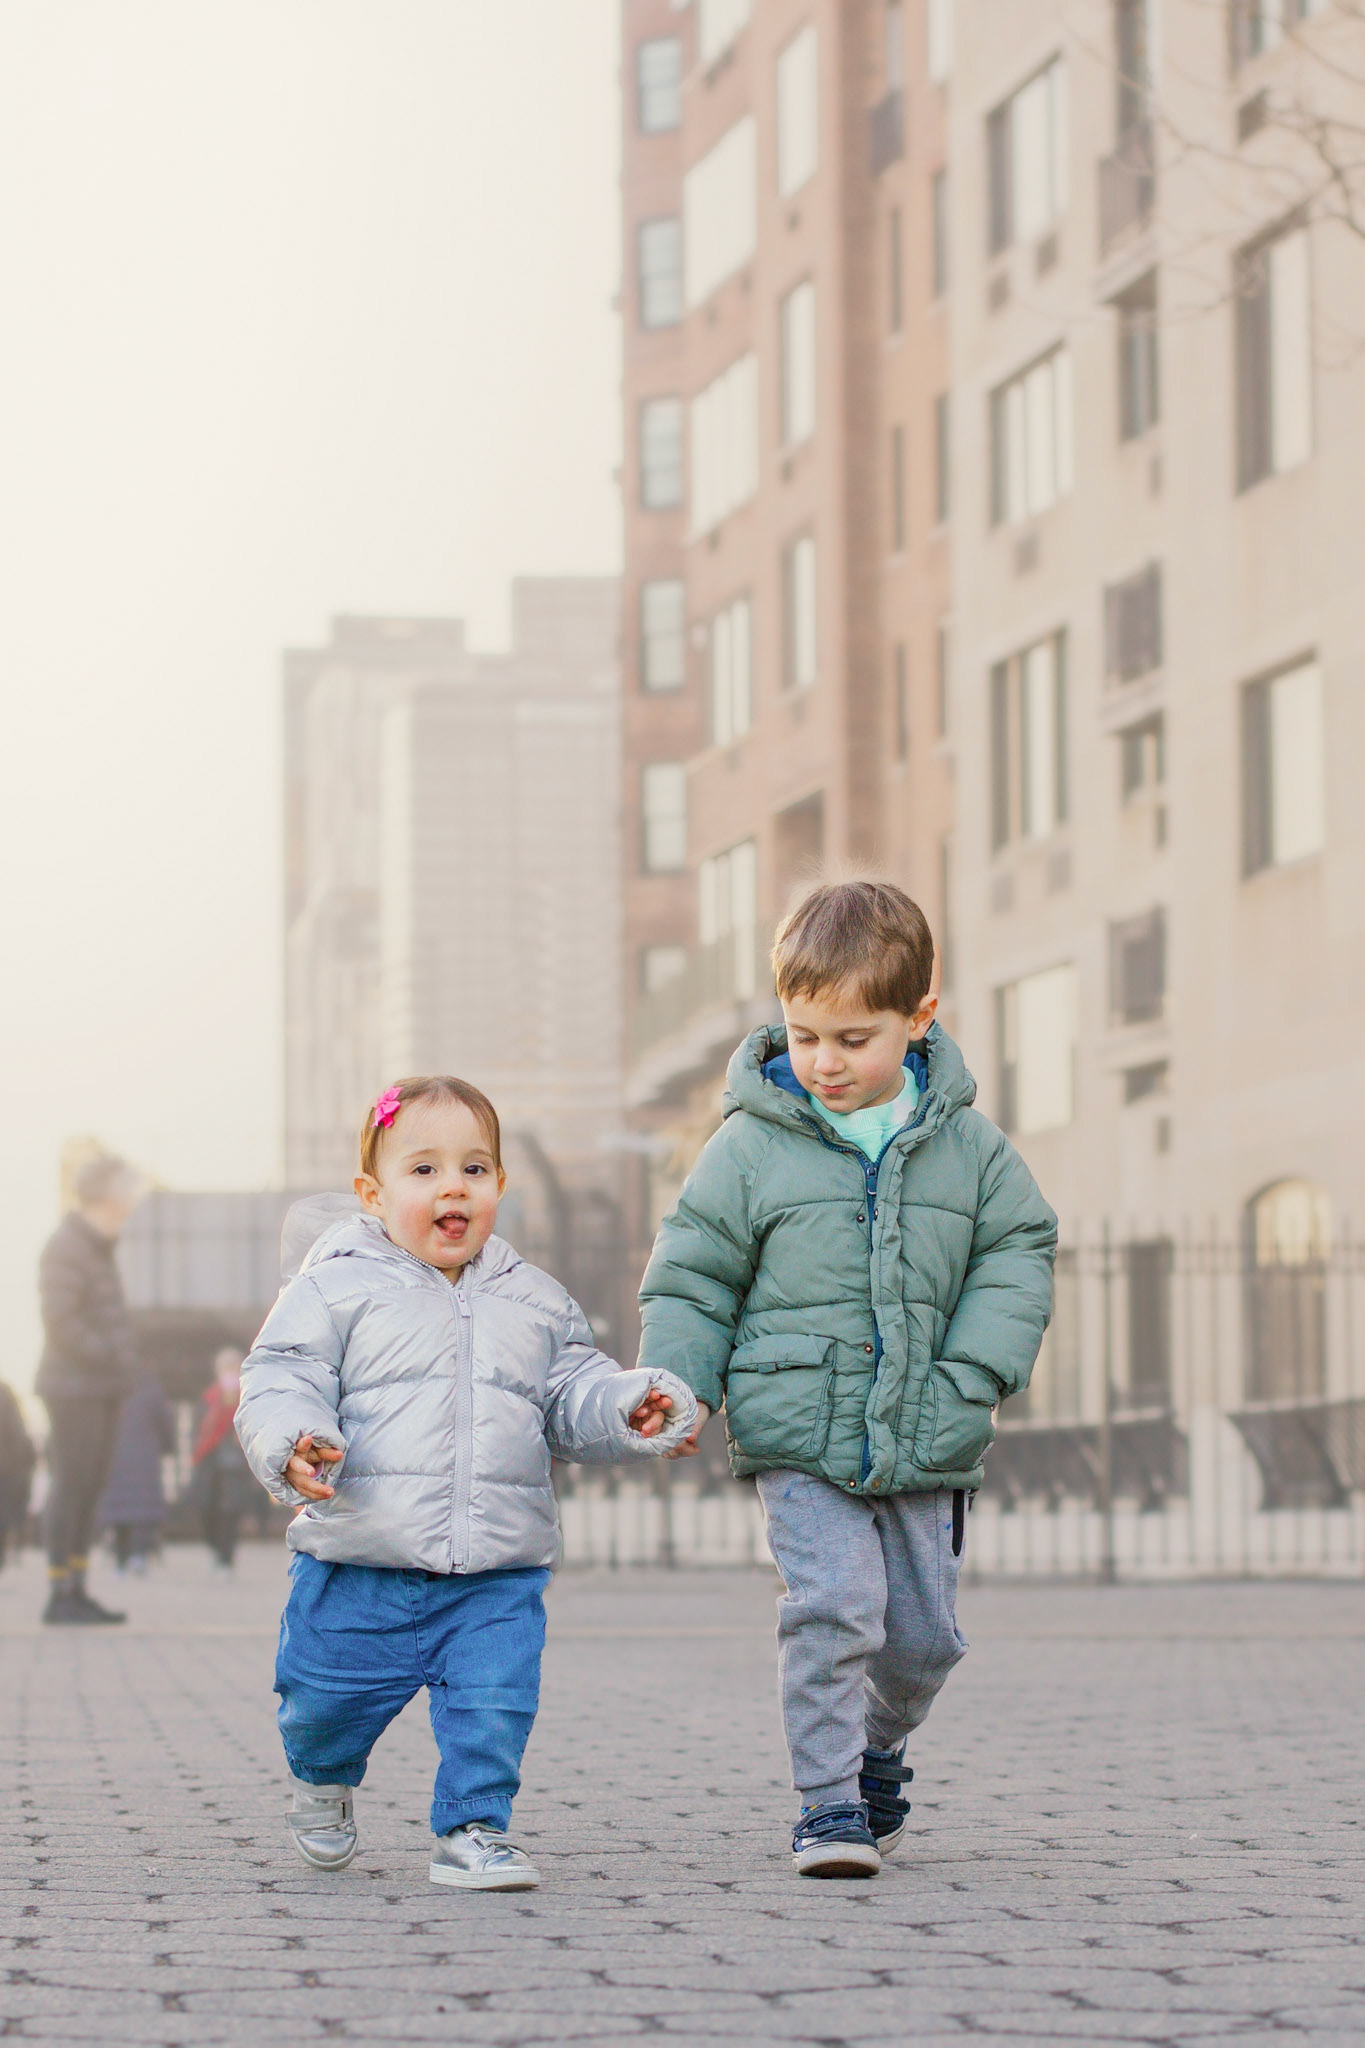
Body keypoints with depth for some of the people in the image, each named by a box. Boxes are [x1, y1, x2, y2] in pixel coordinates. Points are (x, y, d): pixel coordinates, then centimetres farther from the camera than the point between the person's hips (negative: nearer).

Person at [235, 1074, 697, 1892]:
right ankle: (324, 1781, 40)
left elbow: (573, 1395, 16)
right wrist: (295, 1444, -27)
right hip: (362, 1564, -2)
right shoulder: (336, 1289, -1)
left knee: (493, 1704, -7)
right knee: (330, 1698, 8)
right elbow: (281, 1383, -7)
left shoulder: (535, 1301, 12)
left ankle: (474, 1829, 10)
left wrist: (632, 1407, -5)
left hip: (498, 1574, 2)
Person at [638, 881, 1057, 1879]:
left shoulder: (966, 1145, 2)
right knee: (831, 1607, -17)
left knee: (924, 1628, 10)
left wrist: (973, 1372, -4)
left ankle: (880, 1745, 39)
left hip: (926, 1449, 3)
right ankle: (830, 1805, -6)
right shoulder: (752, 1146, -3)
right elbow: (693, 1274, 4)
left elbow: (1018, 1252, 8)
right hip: (799, 1437, -3)